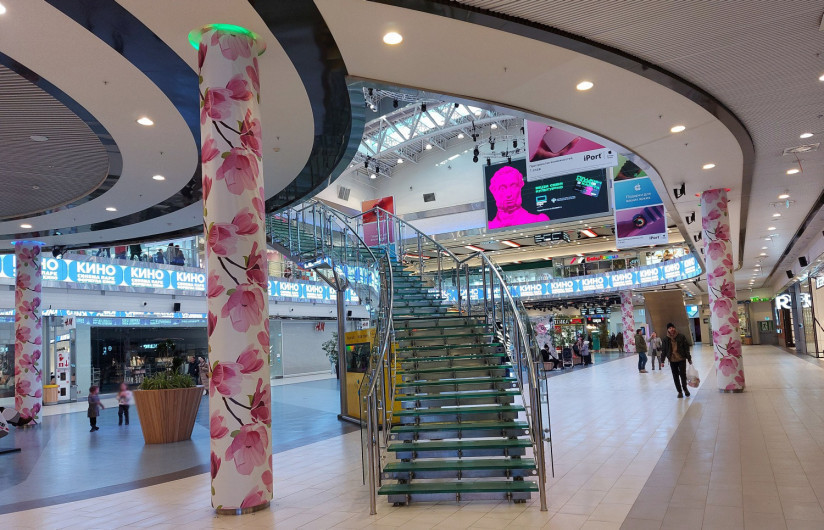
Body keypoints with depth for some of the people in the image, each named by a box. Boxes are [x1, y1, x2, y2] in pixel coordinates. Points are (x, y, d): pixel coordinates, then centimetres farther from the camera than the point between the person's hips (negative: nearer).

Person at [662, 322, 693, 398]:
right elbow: (664, 350, 6)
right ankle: (680, 391, 19)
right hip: (672, 361, 2)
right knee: (675, 377, 6)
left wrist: (689, 358, 1)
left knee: (683, 374, -3)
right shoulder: (666, 340, 1)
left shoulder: (681, 337, -3)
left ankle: (685, 388, 24)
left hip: (681, 359, -2)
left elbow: (686, 348, 1)